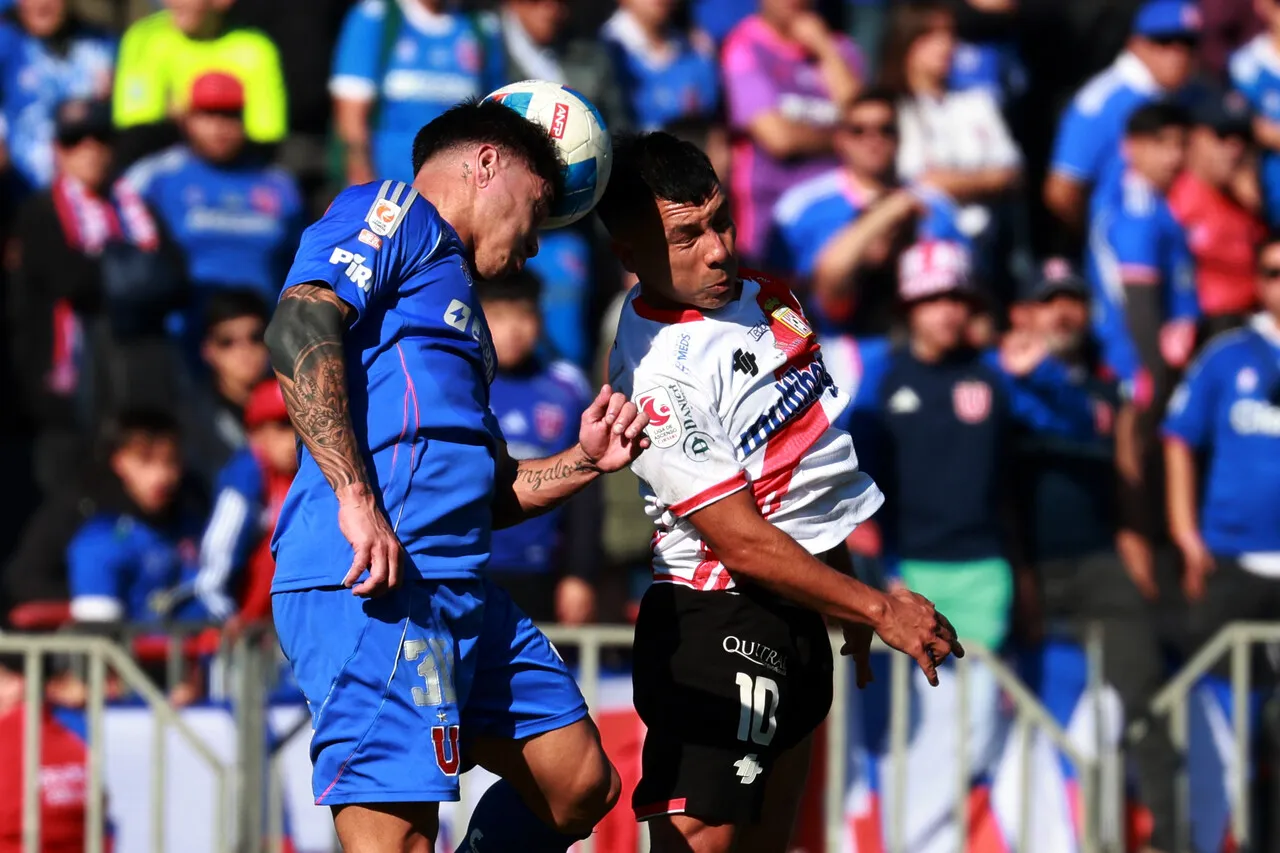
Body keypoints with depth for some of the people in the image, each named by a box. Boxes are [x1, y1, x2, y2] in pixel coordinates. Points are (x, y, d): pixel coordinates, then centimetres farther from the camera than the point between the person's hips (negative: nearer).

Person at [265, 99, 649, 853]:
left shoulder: (456, 292, 31)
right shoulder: (391, 213, 3)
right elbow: (299, 331, -16)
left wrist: (582, 464, 18)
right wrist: (355, 499, -23)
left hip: (458, 590, 10)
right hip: (374, 586, -10)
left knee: (580, 787, 12)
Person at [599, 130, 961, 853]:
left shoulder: (767, 298, 8)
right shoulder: (654, 372, -20)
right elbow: (741, 540, -19)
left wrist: (854, 612, 22)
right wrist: (878, 609, -14)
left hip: (799, 617, 9)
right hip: (719, 621, -9)